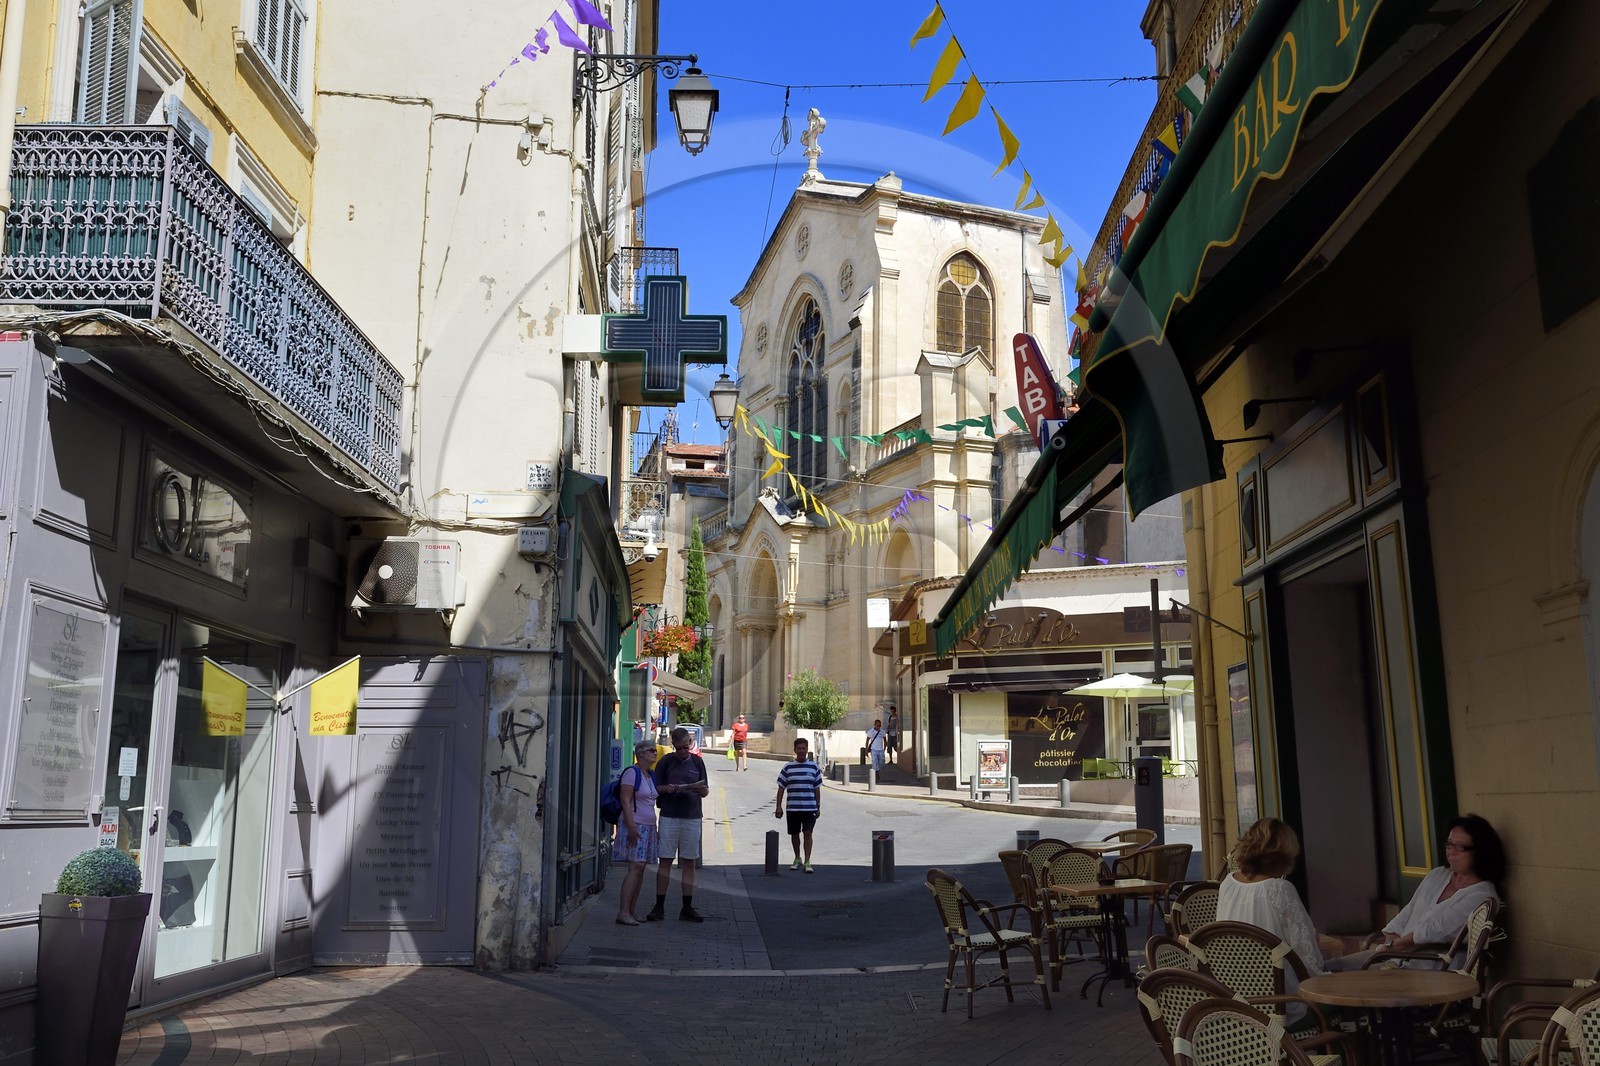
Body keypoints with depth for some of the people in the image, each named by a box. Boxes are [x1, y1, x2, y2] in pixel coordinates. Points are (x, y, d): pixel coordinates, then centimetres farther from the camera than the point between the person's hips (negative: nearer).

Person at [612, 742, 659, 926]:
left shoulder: (650, 776, 17)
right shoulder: (632, 773, -9)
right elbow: (625, 801, -15)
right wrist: (631, 826, -21)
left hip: (648, 827, 9)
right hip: (635, 826, -9)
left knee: (640, 869, 7)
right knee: (635, 867, -15)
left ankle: (631, 912, 11)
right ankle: (623, 913, -14)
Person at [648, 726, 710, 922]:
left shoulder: (697, 762, 9)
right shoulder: (666, 761, 3)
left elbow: (706, 791, 12)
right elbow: (655, 787, 5)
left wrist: (700, 789, -11)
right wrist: (667, 789, -15)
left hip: (692, 818, 2)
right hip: (669, 816, -2)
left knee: (689, 863, 5)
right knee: (665, 861, -1)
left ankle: (687, 908, 11)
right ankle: (659, 906, 6)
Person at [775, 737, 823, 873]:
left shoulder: (813, 767, 4)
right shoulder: (788, 767, 2)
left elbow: (817, 789, 9)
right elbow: (781, 788, 5)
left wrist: (818, 808, 8)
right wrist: (779, 807, 0)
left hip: (809, 807, -1)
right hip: (792, 808, 1)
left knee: (807, 833, -8)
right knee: (794, 834, 11)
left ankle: (807, 862, -3)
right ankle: (797, 859, 30)